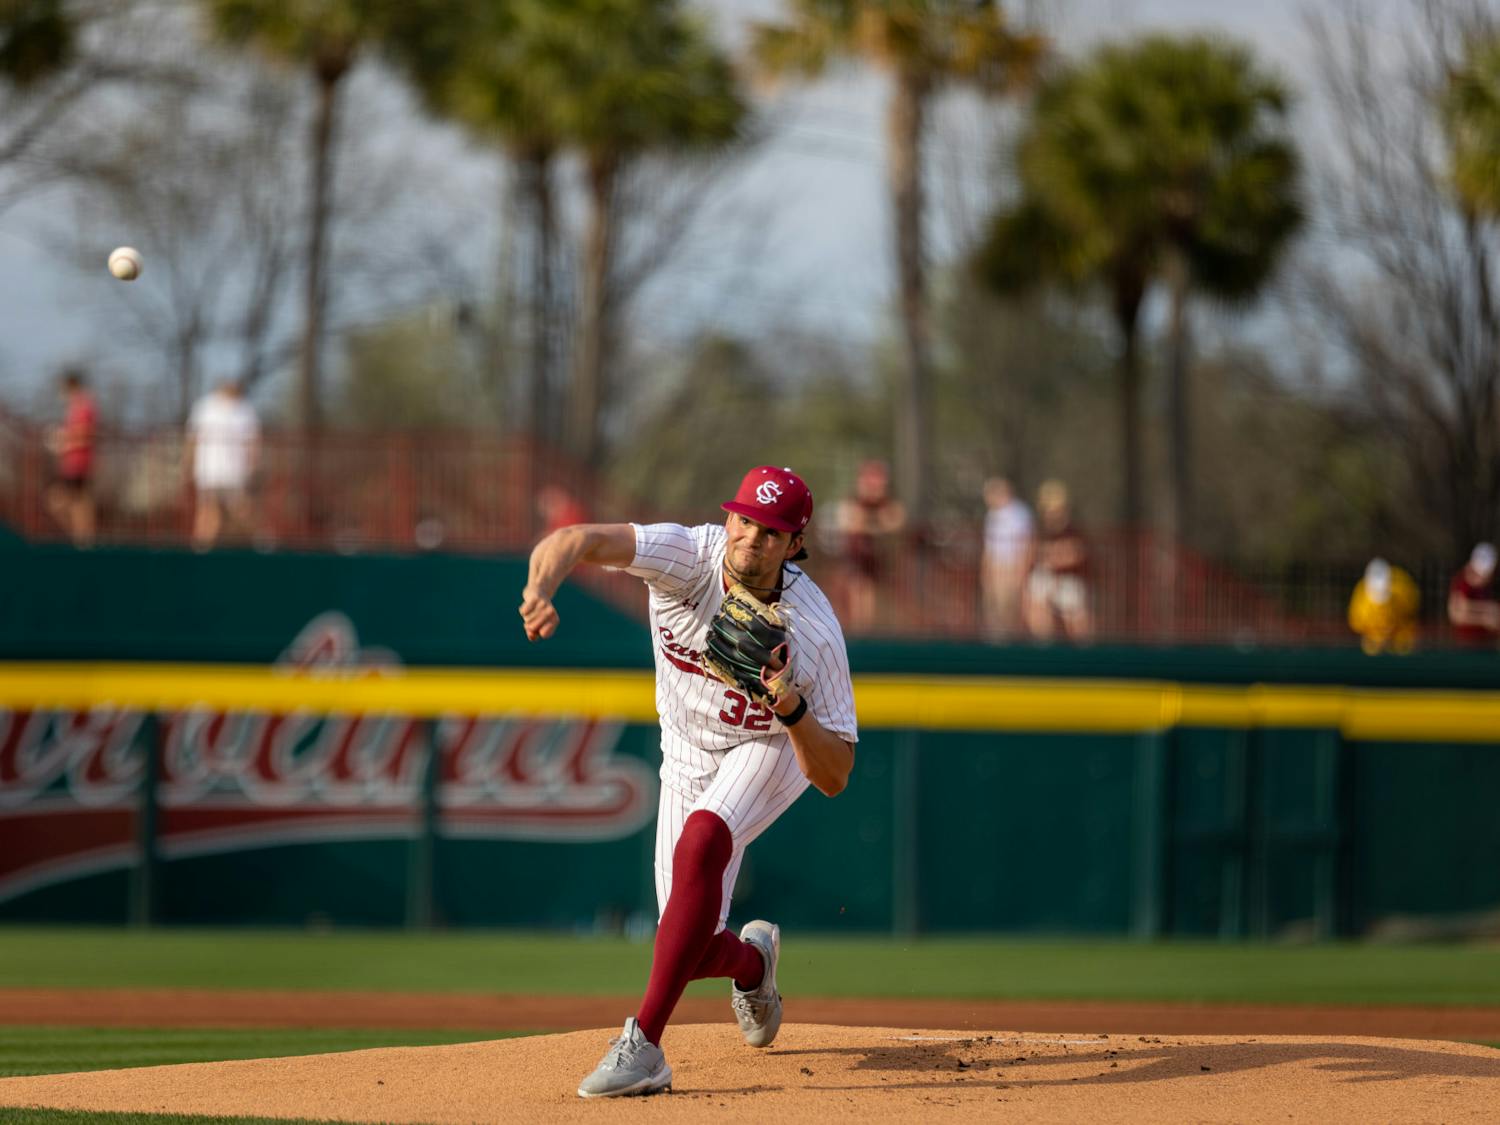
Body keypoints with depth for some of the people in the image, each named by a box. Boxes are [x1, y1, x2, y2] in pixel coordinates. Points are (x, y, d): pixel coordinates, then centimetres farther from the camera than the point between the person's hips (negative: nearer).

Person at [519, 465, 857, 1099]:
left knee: (701, 840, -36)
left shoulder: (814, 632, -30)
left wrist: (792, 707, -45)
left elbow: (834, 778, -27)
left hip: (773, 748, -3)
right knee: (692, 949, 0)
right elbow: (578, 540, -44)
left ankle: (643, 1044, -37)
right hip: (687, 757, 3)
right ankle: (753, 959, 42)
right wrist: (541, 588, -66)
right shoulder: (689, 556, -27)